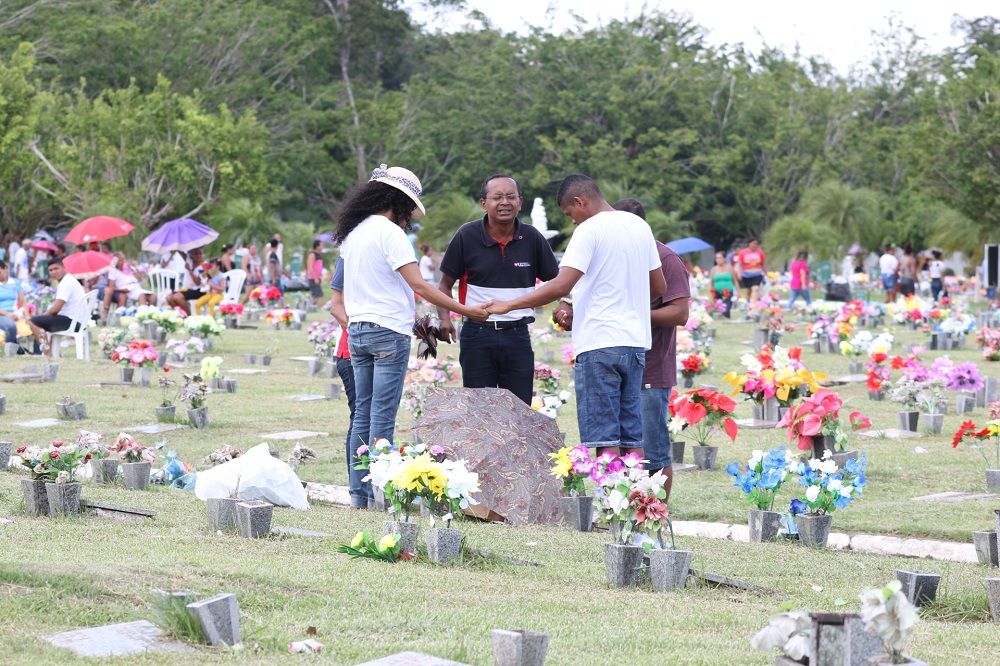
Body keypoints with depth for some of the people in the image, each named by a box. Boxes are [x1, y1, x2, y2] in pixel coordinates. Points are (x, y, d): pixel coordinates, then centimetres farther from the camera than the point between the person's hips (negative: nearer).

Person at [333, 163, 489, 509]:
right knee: (383, 416, -6)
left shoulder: (351, 233, 13)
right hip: (388, 331, -8)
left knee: (363, 413, 9)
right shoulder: (389, 232, -12)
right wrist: (465, 310, -12)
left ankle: (358, 494, 9)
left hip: (356, 330, 8)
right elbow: (418, 285, -16)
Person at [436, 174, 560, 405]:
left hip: (518, 335, 1)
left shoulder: (532, 238, 0)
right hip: (477, 333, -1)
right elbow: (445, 284, 4)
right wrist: (444, 318, -13)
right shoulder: (467, 236, -3)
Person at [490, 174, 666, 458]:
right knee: (632, 437, 10)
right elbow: (659, 288, 21)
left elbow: (561, 286, -18)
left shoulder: (590, 229, -10)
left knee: (604, 438, -6)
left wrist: (508, 305, -12)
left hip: (600, 342, -7)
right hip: (636, 341, 8)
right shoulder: (640, 226, 14)